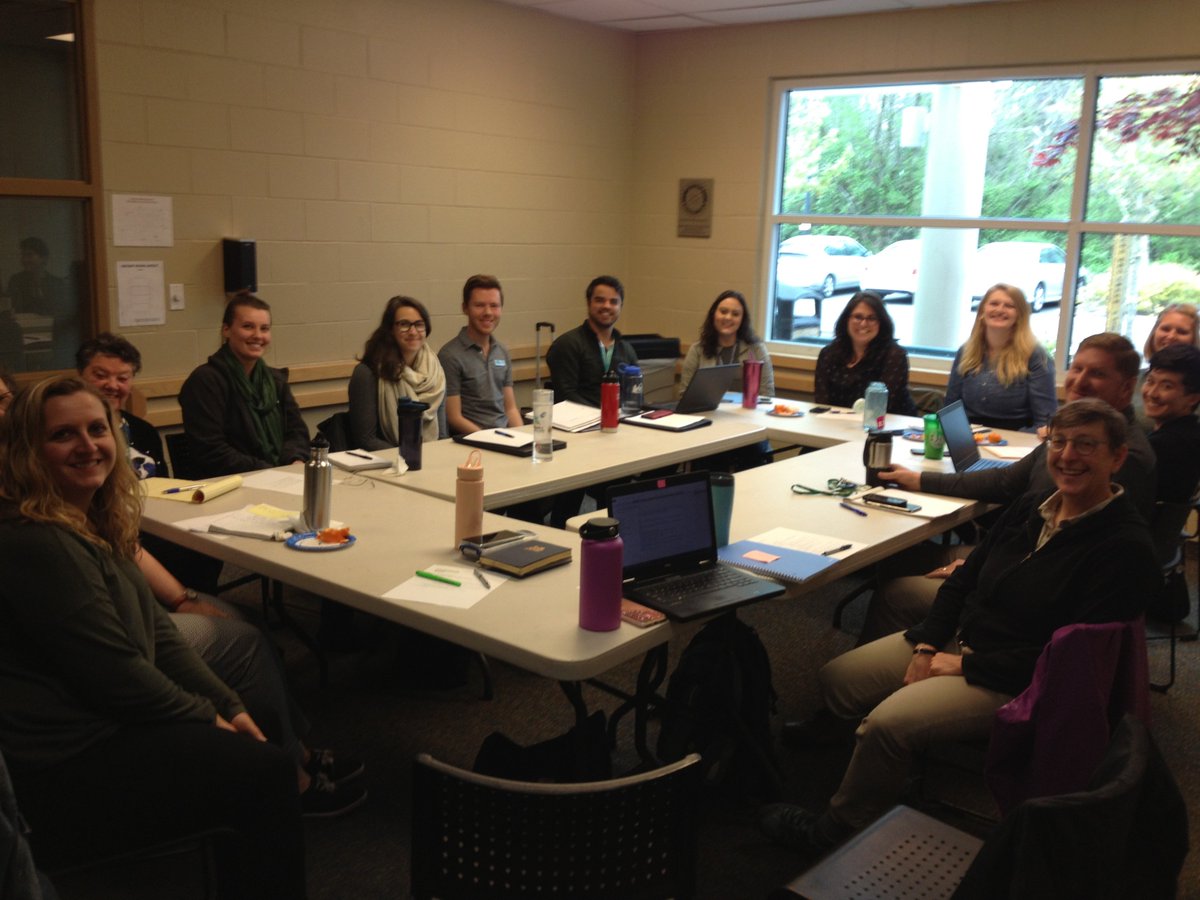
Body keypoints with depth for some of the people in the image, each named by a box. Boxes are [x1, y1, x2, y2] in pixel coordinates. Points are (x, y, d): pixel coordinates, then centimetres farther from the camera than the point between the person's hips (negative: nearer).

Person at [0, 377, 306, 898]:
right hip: (60, 776, -10)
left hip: (103, 728, 10)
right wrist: (209, 718, -9)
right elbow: (114, 673, -22)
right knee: (264, 772, -11)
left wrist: (229, 706, 2)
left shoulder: (94, 524, 10)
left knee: (255, 754, 7)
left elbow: (155, 634, 11)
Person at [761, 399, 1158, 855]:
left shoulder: (1126, 548, -17)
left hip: (1015, 682, -8)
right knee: (835, 679, -2)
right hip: (954, 641, 8)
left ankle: (836, 832, -1)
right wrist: (926, 647, -4)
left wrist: (966, 665, -18)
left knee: (887, 722, -24)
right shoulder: (1031, 507, 6)